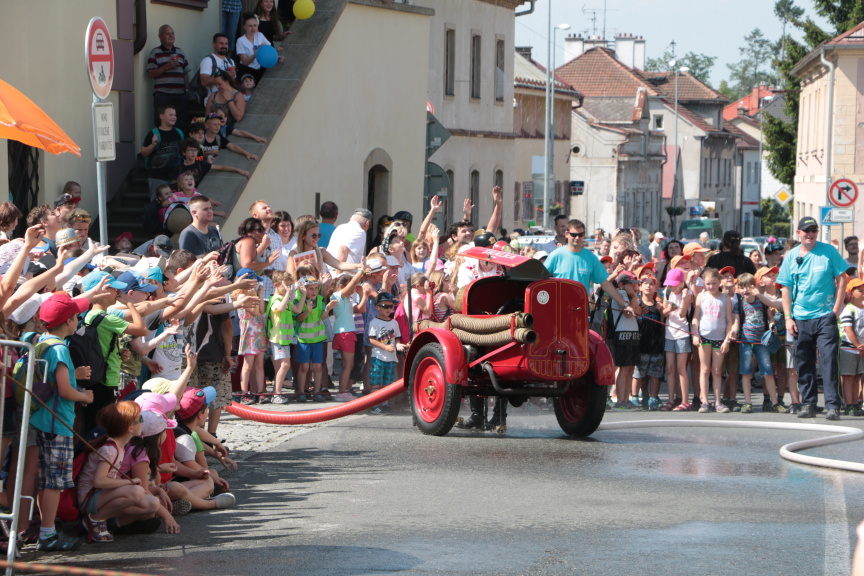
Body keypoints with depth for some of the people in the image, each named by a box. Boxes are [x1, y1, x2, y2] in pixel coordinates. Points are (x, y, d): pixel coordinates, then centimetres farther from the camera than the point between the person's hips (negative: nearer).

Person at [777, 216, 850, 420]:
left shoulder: (828, 251, 0)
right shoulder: (791, 256, 7)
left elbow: (841, 279, 1)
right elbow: (786, 288, 9)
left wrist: (837, 310, -6)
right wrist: (788, 317, 1)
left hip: (825, 317, -3)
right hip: (801, 319, 3)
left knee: (829, 361, -10)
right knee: (803, 364, 6)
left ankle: (833, 405, -10)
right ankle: (808, 405, 14)